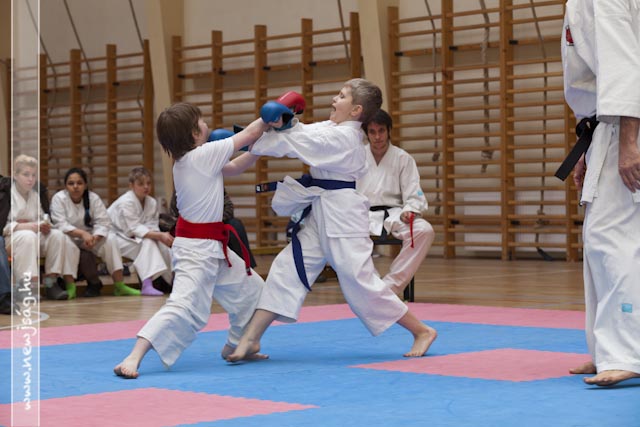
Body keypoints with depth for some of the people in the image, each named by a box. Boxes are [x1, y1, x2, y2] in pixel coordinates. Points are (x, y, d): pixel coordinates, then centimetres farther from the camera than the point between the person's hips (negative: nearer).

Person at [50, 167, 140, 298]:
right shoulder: (58, 198, -13)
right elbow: (61, 225, -23)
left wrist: (94, 238, -34)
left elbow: (103, 223, -13)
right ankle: (70, 287, -34)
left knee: (110, 240, -21)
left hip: (90, 237, 3)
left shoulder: (94, 198, -6)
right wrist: (82, 233, -38)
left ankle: (119, 285, -19)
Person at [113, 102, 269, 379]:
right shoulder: (202, 155, -18)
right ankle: (133, 359, -24)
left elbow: (236, 167, 17)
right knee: (184, 305, -21)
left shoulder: (186, 160, 8)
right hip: (197, 249, -10)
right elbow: (249, 134, -8)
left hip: (212, 247, 10)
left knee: (249, 289, 20)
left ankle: (235, 346, 35)